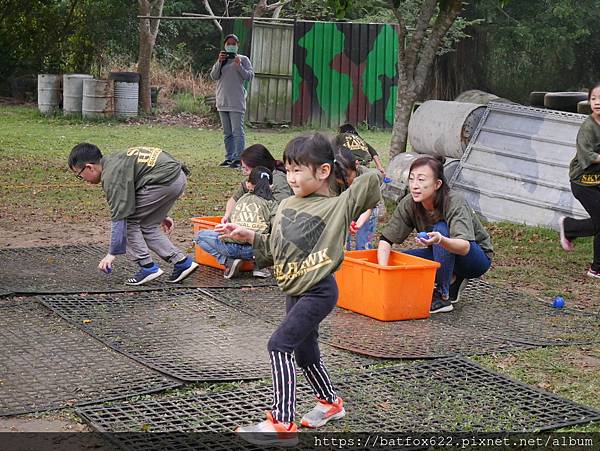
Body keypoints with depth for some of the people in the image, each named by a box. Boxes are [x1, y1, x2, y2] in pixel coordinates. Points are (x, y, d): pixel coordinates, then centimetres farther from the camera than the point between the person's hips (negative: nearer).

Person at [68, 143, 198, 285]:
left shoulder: (111, 177, -11)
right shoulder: (116, 160, 19)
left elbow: (119, 217, -12)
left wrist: (112, 254, -6)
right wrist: (160, 215, 35)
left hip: (165, 181, -10)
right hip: (179, 176, 10)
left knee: (129, 220, 1)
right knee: (147, 225, 17)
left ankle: (147, 267, 1)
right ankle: (182, 262, 15)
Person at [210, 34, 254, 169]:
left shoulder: (243, 59, 3)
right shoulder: (221, 59, 14)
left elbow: (249, 76, -6)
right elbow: (214, 76, 3)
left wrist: (239, 66, -17)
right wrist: (219, 62, -8)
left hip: (236, 102, -5)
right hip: (222, 101, 5)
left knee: (237, 131, -11)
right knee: (227, 133, 10)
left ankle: (238, 158, -11)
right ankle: (229, 158, 15)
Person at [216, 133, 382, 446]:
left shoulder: (338, 206, -10)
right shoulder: (286, 206, 8)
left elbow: (370, 182, -18)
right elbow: (274, 252, 12)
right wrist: (250, 236, 0)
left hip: (319, 291, -8)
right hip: (295, 291, 8)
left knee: (280, 344, -17)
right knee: (305, 351, 19)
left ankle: (282, 423, -14)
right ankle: (330, 403, 42)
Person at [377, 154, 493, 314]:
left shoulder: (455, 203, -30)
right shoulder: (409, 204, -16)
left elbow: (465, 247, -43)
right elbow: (386, 239, -15)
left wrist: (441, 240, -63)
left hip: (479, 257, -5)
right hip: (444, 255, 6)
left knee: (441, 228, -32)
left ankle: (443, 296, -24)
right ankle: (452, 282, 5)